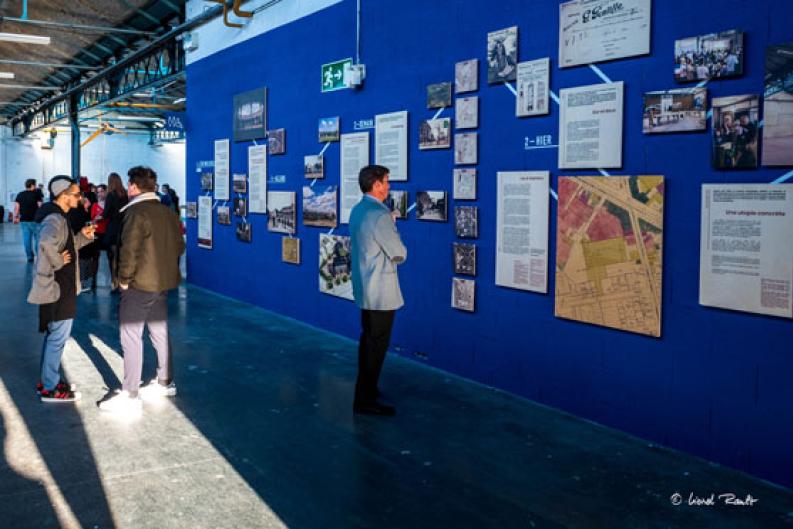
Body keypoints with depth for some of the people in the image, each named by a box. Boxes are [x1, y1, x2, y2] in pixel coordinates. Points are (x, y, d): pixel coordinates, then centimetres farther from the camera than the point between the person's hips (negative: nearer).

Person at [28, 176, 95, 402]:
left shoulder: (58, 217, 12)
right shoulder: (55, 218, -20)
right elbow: (47, 242, -42)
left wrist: (83, 236, 7)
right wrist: (57, 262, -27)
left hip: (60, 286, 10)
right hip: (58, 287, -10)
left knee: (54, 335, 19)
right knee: (58, 337, -1)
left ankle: (48, 381, 30)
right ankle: (50, 388, 9)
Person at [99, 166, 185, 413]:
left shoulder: (136, 212, -15)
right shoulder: (168, 212, 9)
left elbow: (129, 249, -21)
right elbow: (179, 246, 13)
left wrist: (124, 279, -11)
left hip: (139, 284, -8)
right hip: (164, 282, 8)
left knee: (130, 336, -3)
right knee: (159, 332, 18)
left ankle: (130, 395, -1)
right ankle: (165, 382, 30)